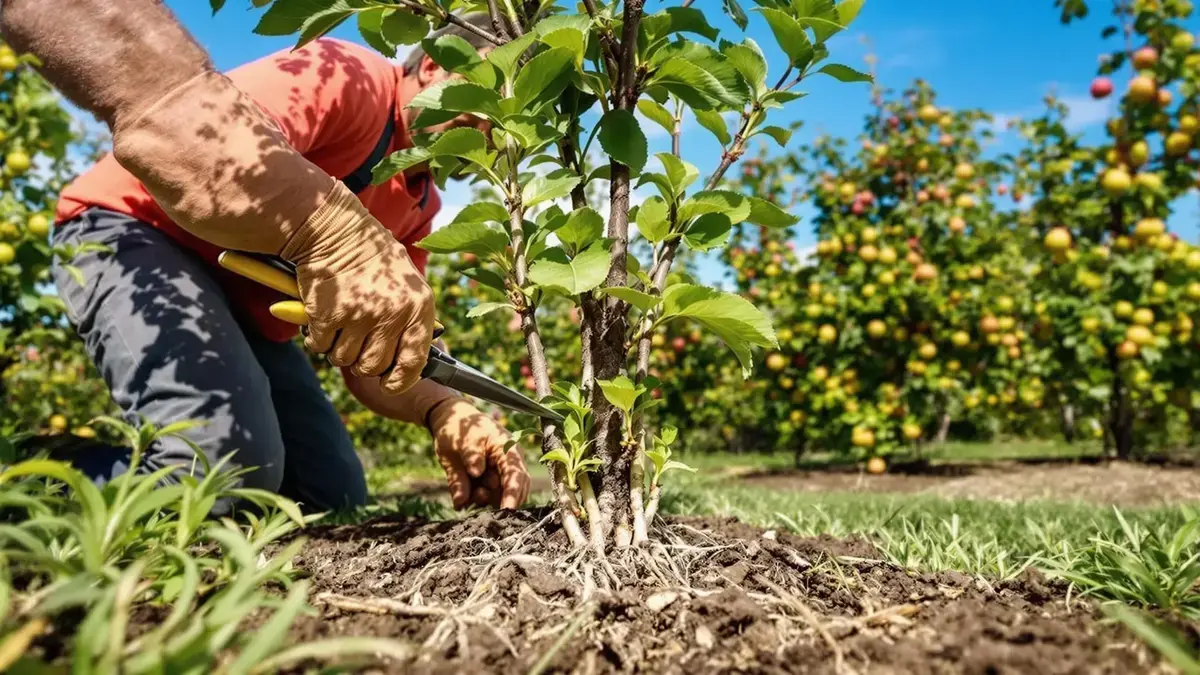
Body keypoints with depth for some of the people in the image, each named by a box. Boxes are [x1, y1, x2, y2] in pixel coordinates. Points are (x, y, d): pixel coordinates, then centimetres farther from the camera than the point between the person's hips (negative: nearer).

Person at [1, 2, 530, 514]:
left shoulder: (420, 205, 4)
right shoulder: (352, 78, -21)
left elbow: (367, 360, -2)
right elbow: (156, 127, -40)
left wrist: (443, 412, -25)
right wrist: (334, 231, -55)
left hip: (246, 307, 9)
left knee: (334, 500, 4)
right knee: (227, 466, -33)